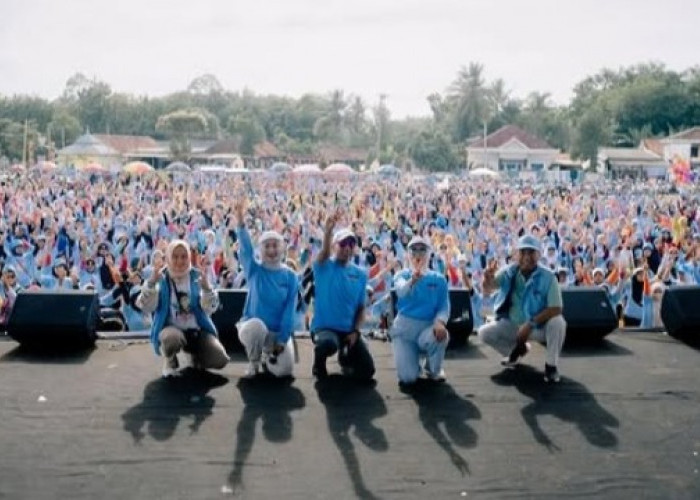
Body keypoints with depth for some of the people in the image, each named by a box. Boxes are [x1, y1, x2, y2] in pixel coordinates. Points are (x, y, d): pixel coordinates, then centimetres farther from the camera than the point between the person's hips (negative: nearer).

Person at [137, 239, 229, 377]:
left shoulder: (197, 276, 2)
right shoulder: (161, 278, -1)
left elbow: (210, 308, -8)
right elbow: (146, 307, -13)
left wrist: (206, 287, -25)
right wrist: (151, 283, -26)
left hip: (196, 330, 3)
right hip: (170, 328, -3)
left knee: (220, 360, -18)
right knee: (173, 338, -40)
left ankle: (193, 354, 18)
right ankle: (170, 361, -2)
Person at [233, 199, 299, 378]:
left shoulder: (290, 277, -1)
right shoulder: (254, 270, -4)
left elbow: (290, 310, -5)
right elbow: (246, 249, -23)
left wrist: (282, 340, -14)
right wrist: (241, 222, -41)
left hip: (279, 331, 1)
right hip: (253, 327, -1)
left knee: (284, 370, -20)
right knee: (256, 326, -37)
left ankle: (268, 357, 17)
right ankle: (254, 363, -7)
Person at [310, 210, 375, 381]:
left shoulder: (360, 274, 6)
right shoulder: (324, 267, -5)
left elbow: (361, 307, 9)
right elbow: (324, 253, -30)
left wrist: (356, 331, -5)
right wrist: (328, 230, -49)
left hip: (349, 330, 4)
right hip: (324, 327, -4)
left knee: (367, 371, -7)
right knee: (328, 343, -40)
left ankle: (345, 357, 29)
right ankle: (319, 363, -1)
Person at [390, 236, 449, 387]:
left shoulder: (439, 279, 2)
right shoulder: (402, 275, 0)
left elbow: (444, 306, -4)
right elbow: (401, 291, -24)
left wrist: (440, 322, -27)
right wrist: (412, 280, -47)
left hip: (428, 326, 0)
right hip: (404, 327, 0)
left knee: (440, 334, -37)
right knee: (407, 378, -15)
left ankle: (434, 368, -2)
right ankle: (413, 357, 26)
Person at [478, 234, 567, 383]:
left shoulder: (547, 276, -19)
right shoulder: (509, 272, -10)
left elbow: (556, 309, -23)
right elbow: (488, 288, -25)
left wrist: (531, 323, -30)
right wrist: (488, 278, -49)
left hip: (539, 325, -3)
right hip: (512, 324, 3)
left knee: (557, 323, -33)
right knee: (484, 333, -14)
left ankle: (551, 365, -9)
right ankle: (519, 347, 15)